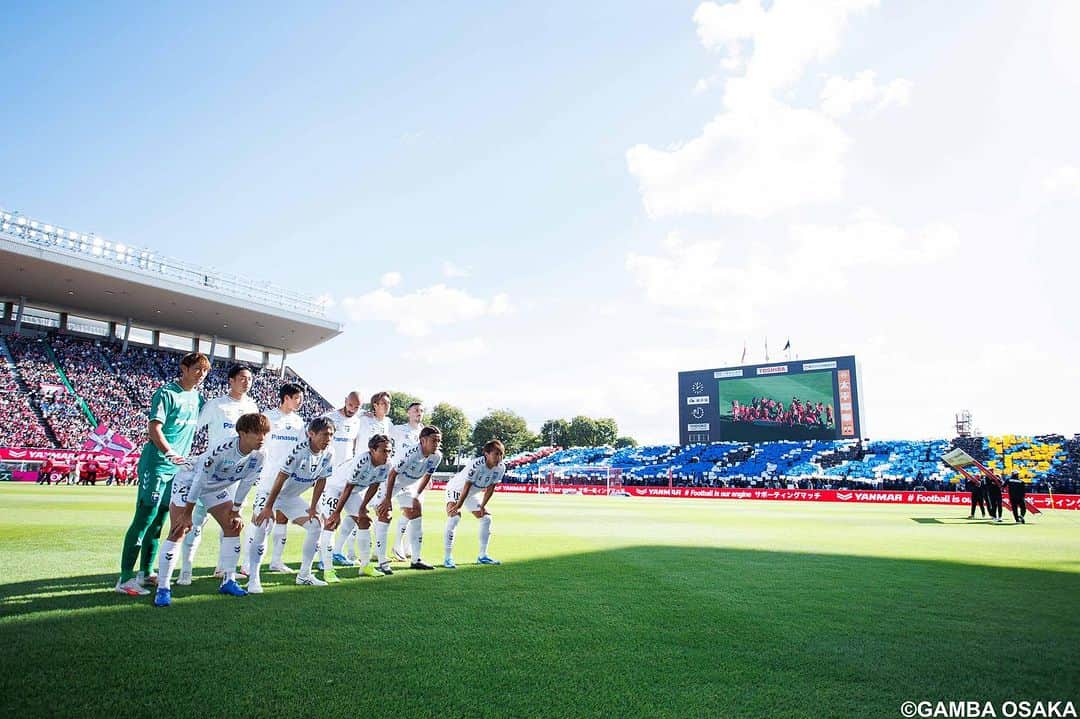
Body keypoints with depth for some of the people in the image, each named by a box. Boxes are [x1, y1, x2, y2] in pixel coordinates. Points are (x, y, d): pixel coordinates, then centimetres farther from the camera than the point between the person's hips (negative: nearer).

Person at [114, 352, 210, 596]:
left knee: (159, 520, 12)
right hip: (156, 464, -7)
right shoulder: (167, 393, -10)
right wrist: (170, 453, -29)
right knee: (144, 518, -7)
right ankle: (125, 578, -3)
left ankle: (146, 572, 21)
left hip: (178, 467, 8)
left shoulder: (197, 397, 12)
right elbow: (154, 428, -18)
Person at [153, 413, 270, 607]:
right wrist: (187, 514, -23)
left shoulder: (259, 457, -19)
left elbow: (245, 484, -5)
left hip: (217, 487, 6)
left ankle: (228, 581, 11)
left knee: (233, 527, 0)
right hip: (189, 481, -6)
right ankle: (163, 588, -6)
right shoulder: (223, 450, -38)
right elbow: (200, 479, -30)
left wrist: (236, 513, 0)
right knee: (178, 532, -15)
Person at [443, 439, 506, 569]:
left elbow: (491, 488, -7)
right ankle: (447, 558, -17)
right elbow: (467, 486, -30)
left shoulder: (501, 467, -18)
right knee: (454, 518, -24)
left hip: (473, 494, 7)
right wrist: (458, 506, -24)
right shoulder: (476, 465, -36)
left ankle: (482, 556, 14)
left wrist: (482, 506, -6)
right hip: (456, 489, -7)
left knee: (486, 518, 3)